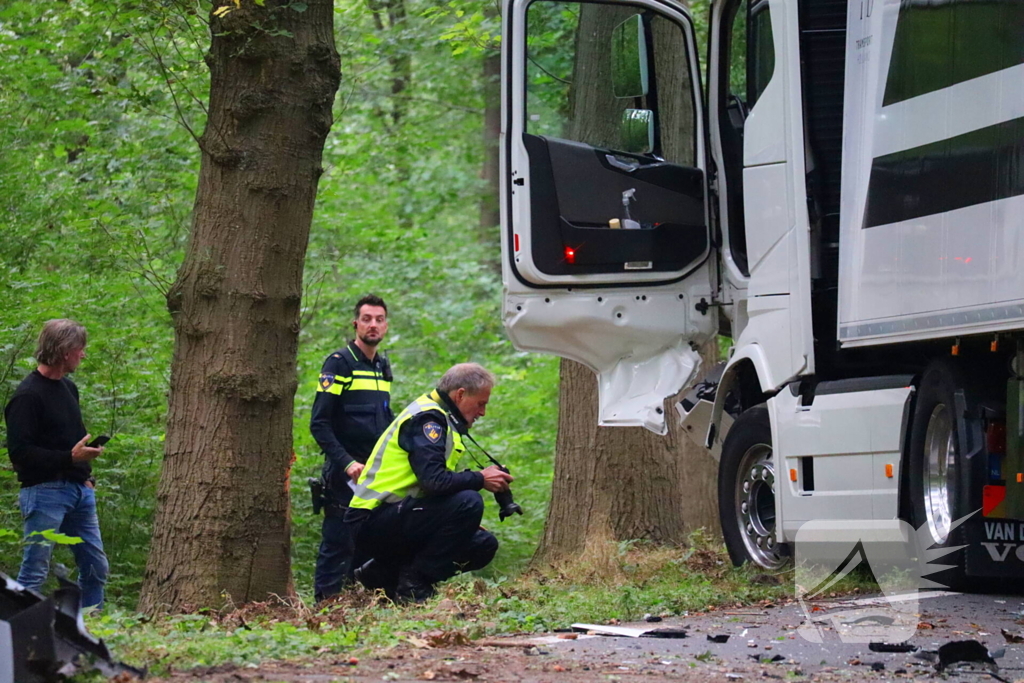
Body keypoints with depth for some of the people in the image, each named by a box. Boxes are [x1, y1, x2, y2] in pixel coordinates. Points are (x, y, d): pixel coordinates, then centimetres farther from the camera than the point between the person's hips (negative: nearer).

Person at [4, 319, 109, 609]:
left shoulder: (68, 387, 16)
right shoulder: (28, 395, -13)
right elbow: (19, 452, -18)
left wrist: (85, 476, 15)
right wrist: (70, 457, -22)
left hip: (78, 489, 9)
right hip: (45, 491, -9)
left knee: (96, 567, 9)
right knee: (35, 569, -7)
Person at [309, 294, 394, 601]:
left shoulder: (383, 367, 17)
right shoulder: (339, 363, -6)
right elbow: (319, 423, -12)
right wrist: (346, 463, -20)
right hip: (345, 474, -7)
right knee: (339, 542, -9)